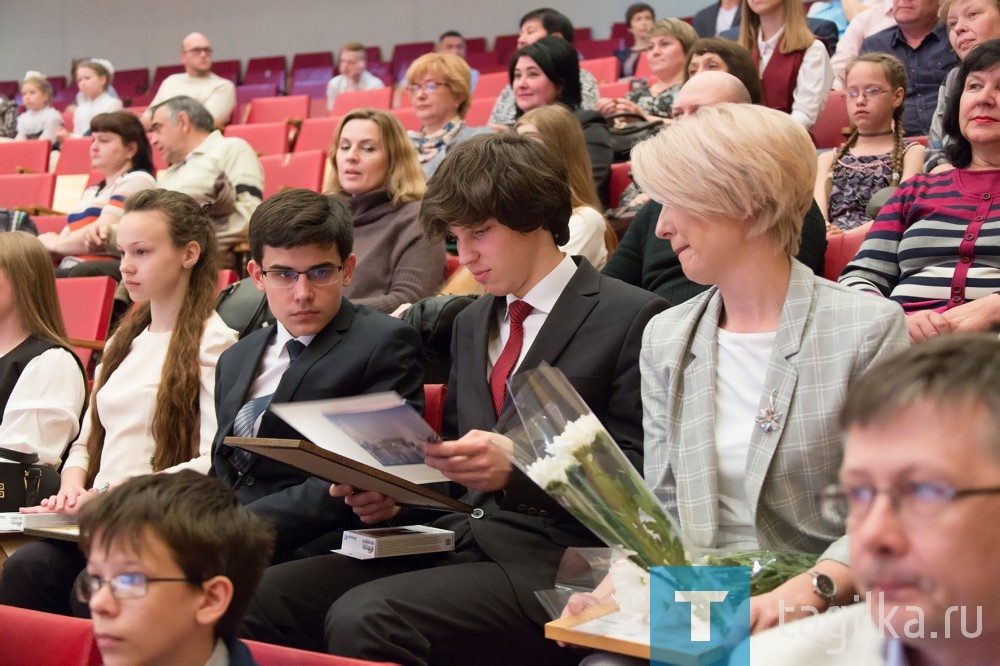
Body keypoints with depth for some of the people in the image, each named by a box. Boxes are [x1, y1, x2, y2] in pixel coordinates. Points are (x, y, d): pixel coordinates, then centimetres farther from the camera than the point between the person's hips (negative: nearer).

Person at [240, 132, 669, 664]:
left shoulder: (631, 318, -2)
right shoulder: (471, 323, 22)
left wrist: (518, 464, -21)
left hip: (548, 565, -7)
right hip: (457, 537, 7)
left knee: (363, 617, -32)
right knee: (258, 598, -15)